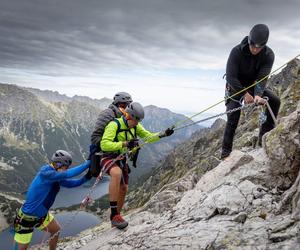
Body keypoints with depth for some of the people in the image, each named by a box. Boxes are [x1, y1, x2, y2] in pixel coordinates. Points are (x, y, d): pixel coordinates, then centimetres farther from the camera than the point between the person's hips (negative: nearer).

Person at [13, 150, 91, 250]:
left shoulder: (56, 176, -4)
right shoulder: (45, 173, -31)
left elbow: (71, 183, -1)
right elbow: (68, 174, -41)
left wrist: (87, 176, -13)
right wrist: (88, 163, -37)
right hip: (26, 218, -9)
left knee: (56, 230, 21)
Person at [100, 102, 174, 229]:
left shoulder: (135, 126, 1)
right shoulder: (114, 125, -22)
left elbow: (147, 136, 2)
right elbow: (104, 144, -31)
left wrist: (163, 134, -14)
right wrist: (124, 144, -40)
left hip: (122, 159, 8)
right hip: (108, 158, -8)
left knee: (123, 188, 12)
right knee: (117, 173, -38)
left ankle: (115, 218, 33)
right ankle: (114, 214, -32)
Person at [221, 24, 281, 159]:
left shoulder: (268, 55, -19)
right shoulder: (237, 51, -27)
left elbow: (262, 77, -26)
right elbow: (230, 76, -29)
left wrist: (258, 95, -45)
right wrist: (244, 94, -34)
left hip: (253, 85, 3)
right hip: (235, 86, -3)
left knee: (275, 100, -19)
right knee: (233, 117, -12)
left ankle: (264, 136, -10)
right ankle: (226, 150, 1)